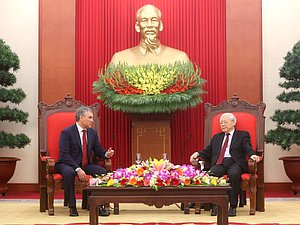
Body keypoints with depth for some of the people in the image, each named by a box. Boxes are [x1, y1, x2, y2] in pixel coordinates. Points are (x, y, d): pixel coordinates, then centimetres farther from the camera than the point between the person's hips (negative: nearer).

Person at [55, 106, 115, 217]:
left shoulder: (93, 133, 9)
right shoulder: (67, 132, -11)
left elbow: (98, 151, 13)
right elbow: (64, 155, -18)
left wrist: (106, 154, -12)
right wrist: (77, 169, -29)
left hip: (86, 165, 5)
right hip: (67, 164, -5)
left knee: (103, 172, -21)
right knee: (69, 173, -39)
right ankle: (72, 206, -26)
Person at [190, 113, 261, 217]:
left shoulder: (243, 135, 17)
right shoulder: (216, 137, 29)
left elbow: (248, 148, 1)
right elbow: (208, 151, 21)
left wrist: (252, 155, -22)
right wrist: (198, 154, 0)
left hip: (234, 162, -3)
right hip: (219, 163, 3)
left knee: (234, 174, -38)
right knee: (211, 173, -32)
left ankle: (233, 206, -29)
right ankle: (215, 204, -23)